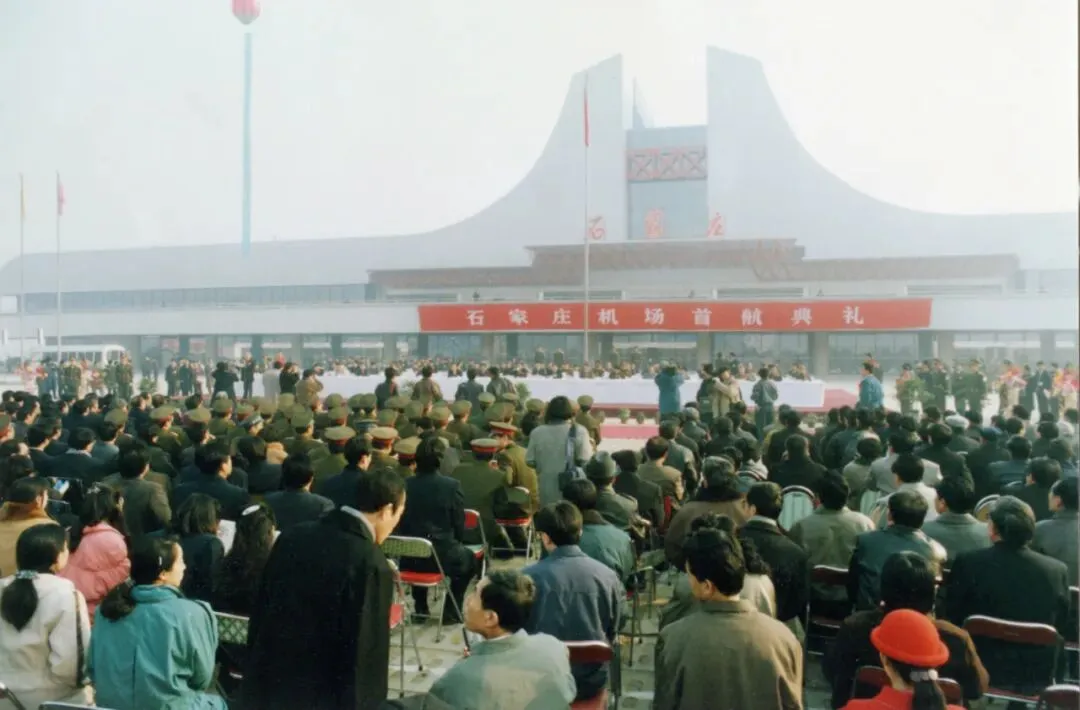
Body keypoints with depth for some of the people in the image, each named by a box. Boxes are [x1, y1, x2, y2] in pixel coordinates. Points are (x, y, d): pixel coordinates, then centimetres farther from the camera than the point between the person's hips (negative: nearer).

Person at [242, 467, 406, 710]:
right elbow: (367, 654, -17)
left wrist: (254, 676, 18)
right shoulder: (371, 565, -20)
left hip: (266, 686, 6)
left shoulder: (293, 536, 2)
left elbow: (260, 611, 9)